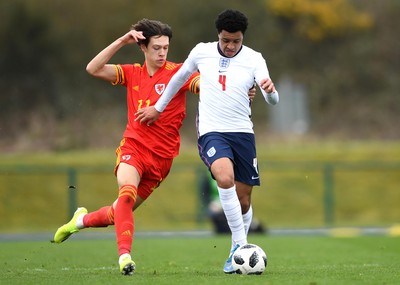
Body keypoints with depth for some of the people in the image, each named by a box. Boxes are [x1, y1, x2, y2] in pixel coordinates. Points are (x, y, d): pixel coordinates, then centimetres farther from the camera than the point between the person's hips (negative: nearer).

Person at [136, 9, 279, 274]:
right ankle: (240, 244, -25)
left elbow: (273, 101, -14)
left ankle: (238, 252, 27)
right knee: (225, 178, -30)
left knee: (244, 200, 5)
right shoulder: (202, 52, 1)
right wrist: (158, 107, 27)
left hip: (243, 133, 2)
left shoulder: (254, 59, -3)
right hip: (211, 132, -2)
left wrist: (270, 90, -38)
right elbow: (179, 77, 20)